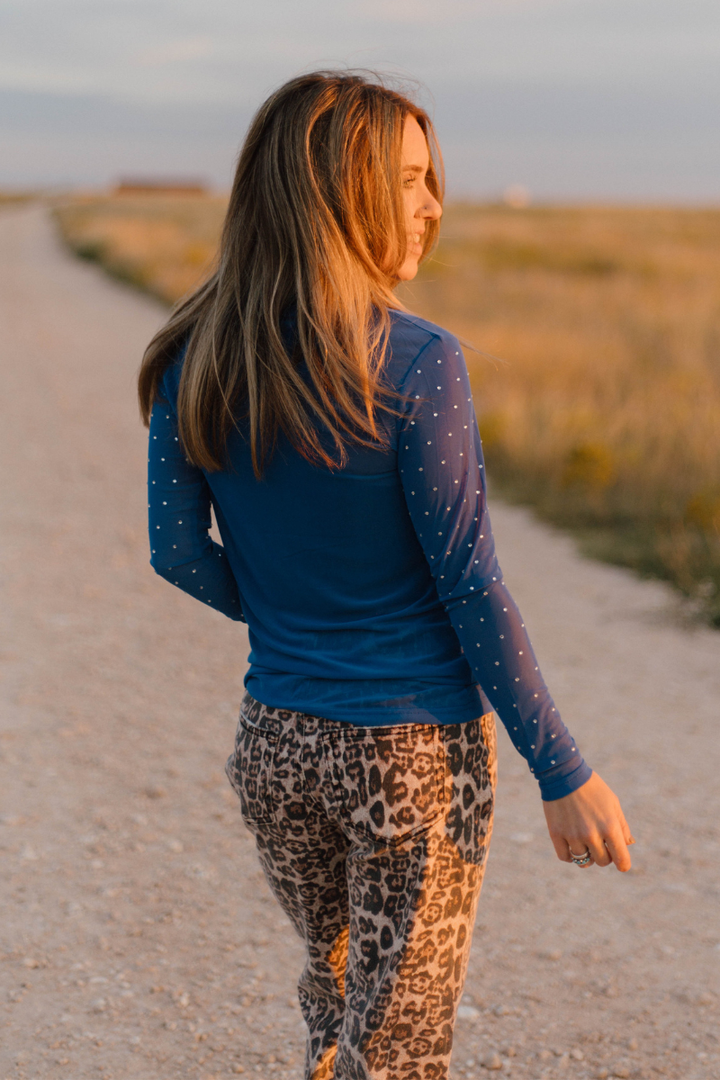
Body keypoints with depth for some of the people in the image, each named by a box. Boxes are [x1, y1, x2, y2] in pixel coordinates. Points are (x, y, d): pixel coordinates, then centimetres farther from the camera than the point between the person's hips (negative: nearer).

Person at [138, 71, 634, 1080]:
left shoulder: (193, 362, -3)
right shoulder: (416, 365, -19)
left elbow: (179, 552, 2)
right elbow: (470, 585, -17)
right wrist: (563, 772, -9)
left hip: (277, 738, 5)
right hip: (417, 751, -5)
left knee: (336, 988, 27)